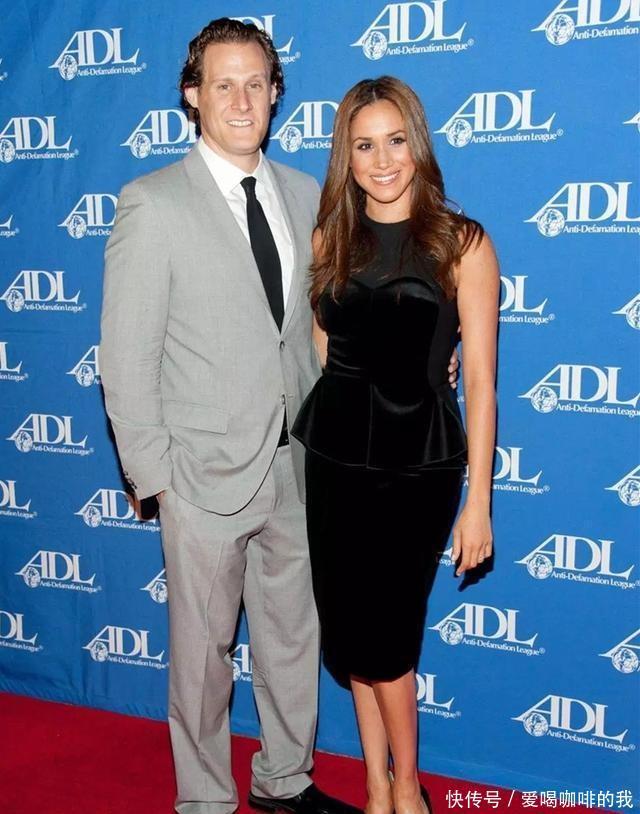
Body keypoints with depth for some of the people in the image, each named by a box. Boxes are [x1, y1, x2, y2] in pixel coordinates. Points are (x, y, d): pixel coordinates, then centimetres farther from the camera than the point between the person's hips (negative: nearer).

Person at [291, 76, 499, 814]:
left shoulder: (461, 242, -6)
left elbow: (479, 380, -7)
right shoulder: (330, 239, 5)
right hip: (335, 456, 4)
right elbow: (319, 353, 11)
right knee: (351, 633, 11)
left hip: (417, 463, -3)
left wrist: (478, 500, -8)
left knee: (380, 636, 6)